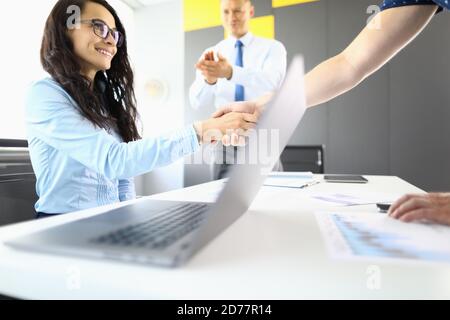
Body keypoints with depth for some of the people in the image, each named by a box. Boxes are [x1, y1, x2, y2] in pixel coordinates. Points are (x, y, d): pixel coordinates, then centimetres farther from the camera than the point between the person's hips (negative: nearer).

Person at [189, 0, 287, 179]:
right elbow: (197, 102, -9)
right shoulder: (210, 54, 5)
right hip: (225, 144, 2)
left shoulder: (273, 48, 0)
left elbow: (270, 83, -22)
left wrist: (231, 72, -38)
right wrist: (209, 79, -30)